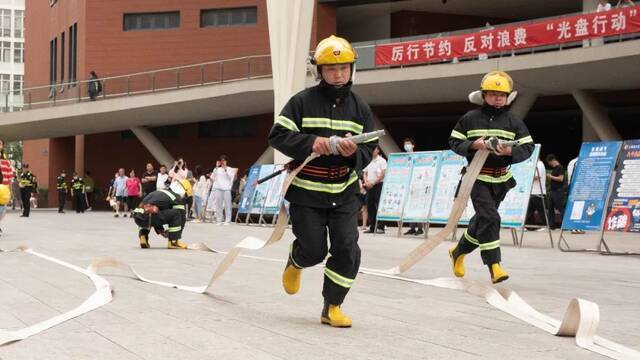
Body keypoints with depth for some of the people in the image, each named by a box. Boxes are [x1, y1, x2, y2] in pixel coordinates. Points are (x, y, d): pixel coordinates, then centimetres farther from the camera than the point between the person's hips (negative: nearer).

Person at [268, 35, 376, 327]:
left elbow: (369, 150, 5)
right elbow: (277, 135, -9)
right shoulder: (302, 102, -5)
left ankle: (332, 307, 9)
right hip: (306, 192, -3)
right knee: (314, 250, -3)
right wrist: (310, 142, -24)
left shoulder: (359, 108, 6)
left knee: (347, 249, -7)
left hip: (344, 193, 3)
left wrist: (354, 153, -19)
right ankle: (295, 262, 35)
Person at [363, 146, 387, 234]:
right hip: (369, 186, 6)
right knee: (370, 206, 4)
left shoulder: (382, 161, -2)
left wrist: (373, 183, -14)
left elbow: (383, 175, -10)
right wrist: (366, 182, -2)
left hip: (378, 185, -6)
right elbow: (365, 173, 18)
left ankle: (380, 227, -9)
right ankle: (371, 227, 9)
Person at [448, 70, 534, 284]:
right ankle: (494, 266, -17)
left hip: (501, 179, 4)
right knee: (489, 218, -18)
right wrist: (473, 145, -17)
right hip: (478, 177, -4)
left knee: (482, 220, 14)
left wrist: (509, 151, -20)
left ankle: (458, 252, 37)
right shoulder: (470, 119, 0)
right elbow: (454, 142, 2)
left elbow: (528, 147, 0)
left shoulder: (514, 122, 5)